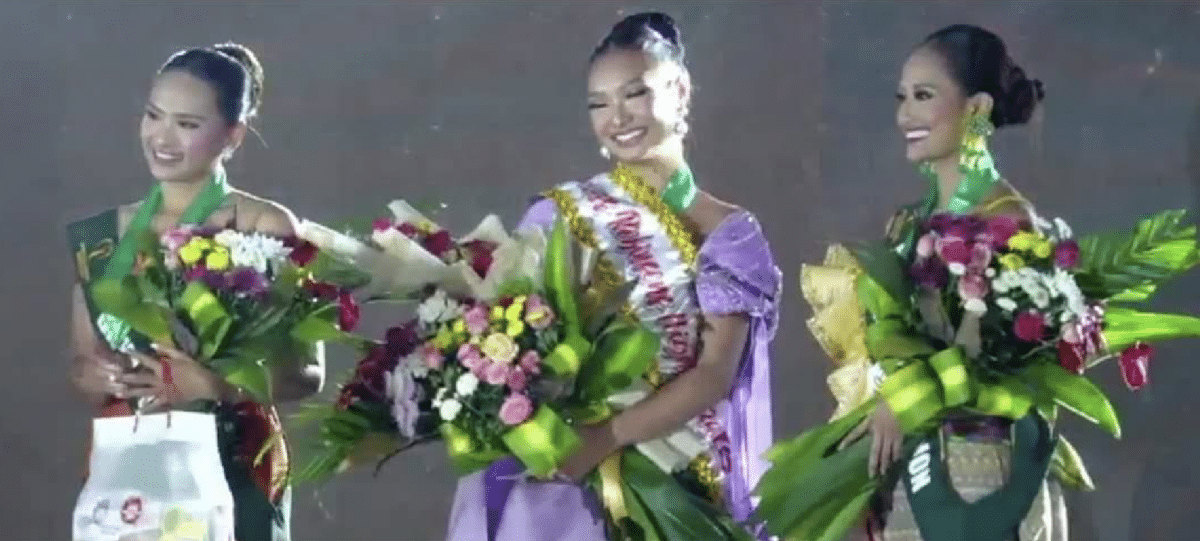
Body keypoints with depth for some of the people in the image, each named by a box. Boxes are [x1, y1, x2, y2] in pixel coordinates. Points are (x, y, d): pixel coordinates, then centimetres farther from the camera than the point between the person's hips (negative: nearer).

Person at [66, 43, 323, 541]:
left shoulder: (264, 227, -5)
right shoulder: (104, 234, 7)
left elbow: (307, 373, -6)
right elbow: (81, 364, 13)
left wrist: (212, 384, -22)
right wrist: (102, 376, -9)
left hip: (233, 472, -3)